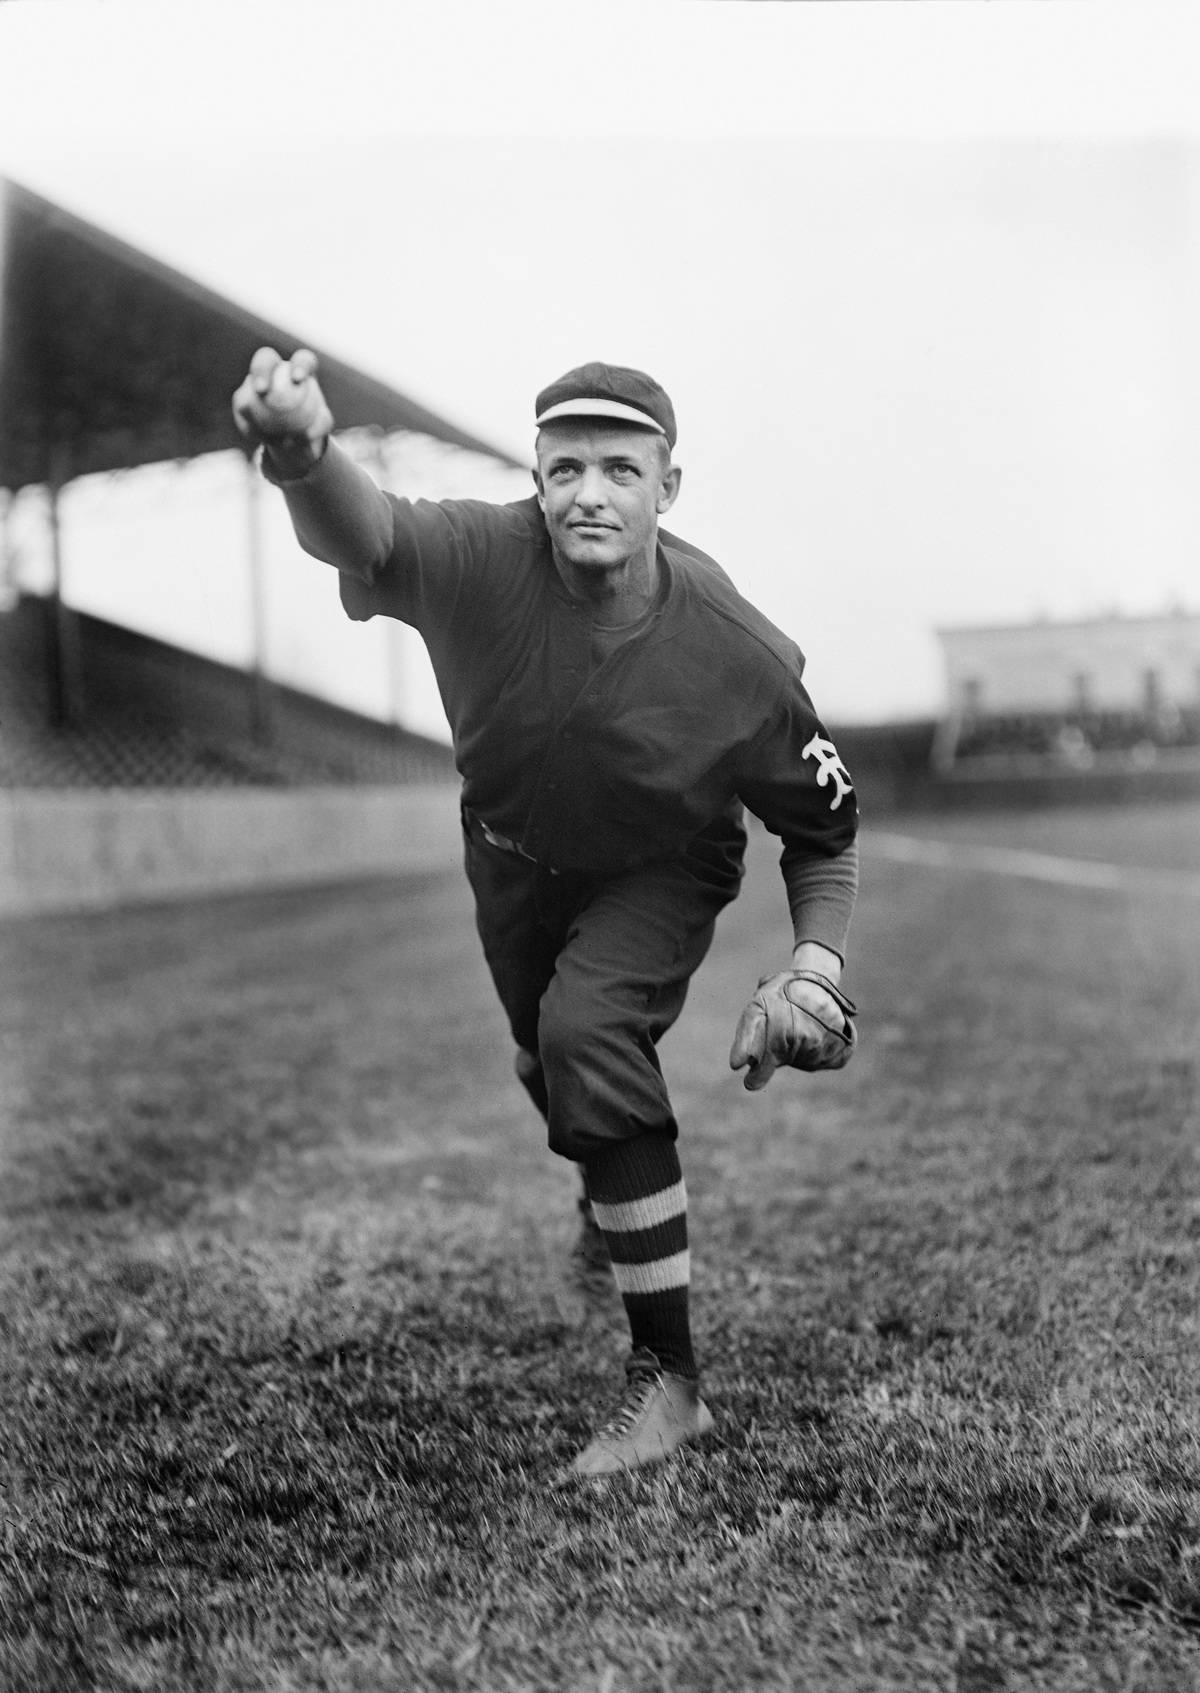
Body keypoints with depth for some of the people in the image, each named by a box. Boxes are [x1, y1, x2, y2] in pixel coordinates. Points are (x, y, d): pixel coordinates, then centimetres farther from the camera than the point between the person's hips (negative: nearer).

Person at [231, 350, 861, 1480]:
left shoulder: (742, 654, -28)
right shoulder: (487, 562, -30)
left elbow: (825, 830, -14)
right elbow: (362, 534, -52)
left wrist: (818, 962, -29)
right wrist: (304, 458, -75)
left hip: (660, 877, -3)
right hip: (511, 861, 3)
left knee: (587, 1031, -30)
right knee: (548, 1063, 23)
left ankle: (669, 1380, -18)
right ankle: (617, 1204, 61)